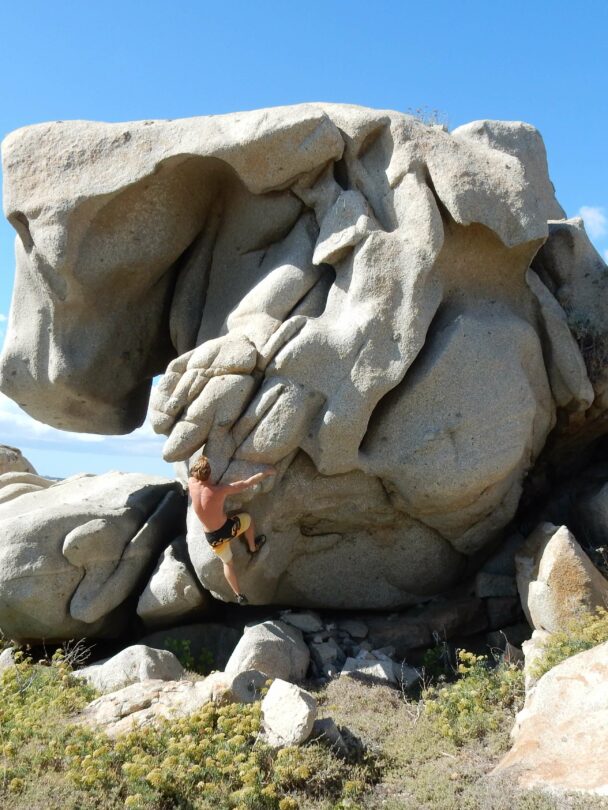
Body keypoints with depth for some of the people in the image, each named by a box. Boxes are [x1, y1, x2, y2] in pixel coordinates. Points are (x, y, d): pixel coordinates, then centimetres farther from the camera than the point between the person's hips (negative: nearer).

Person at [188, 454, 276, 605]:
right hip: (229, 529, -4)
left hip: (213, 537, 4)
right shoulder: (220, 490, -27)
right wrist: (267, 472, -7)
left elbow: (193, 475, 8)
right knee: (247, 518, 29)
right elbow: (247, 483, -19)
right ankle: (253, 547, 47)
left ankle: (239, 595, 34)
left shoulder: (191, 484, -18)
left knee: (227, 563, 28)